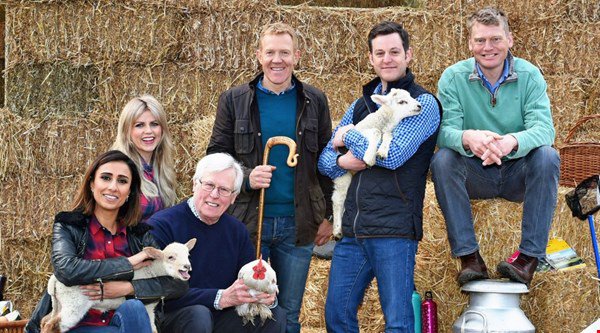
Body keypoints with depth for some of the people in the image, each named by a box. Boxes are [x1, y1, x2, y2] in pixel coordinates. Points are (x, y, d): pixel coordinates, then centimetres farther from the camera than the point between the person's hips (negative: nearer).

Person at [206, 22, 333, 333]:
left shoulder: (314, 101, 5)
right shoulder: (234, 100, 1)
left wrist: (326, 216, 6)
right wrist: (246, 178, -15)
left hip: (297, 224, 1)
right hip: (248, 222, -1)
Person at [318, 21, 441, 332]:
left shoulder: (424, 103, -3)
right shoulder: (361, 104, 17)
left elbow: (392, 155, -16)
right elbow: (324, 160, 17)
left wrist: (349, 135, -2)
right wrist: (342, 161, -6)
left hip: (394, 228, -6)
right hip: (352, 228, 6)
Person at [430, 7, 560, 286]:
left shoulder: (529, 76, -5)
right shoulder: (453, 77, -5)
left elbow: (544, 128, -19)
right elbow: (444, 131, -17)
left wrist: (512, 141, -43)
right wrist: (467, 138, -43)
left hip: (518, 173, 0)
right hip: (474, 175, 0)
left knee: (547, 156, -30)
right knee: (443, 159, -29)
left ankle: (530, 256, -25)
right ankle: (468, 255, -25)